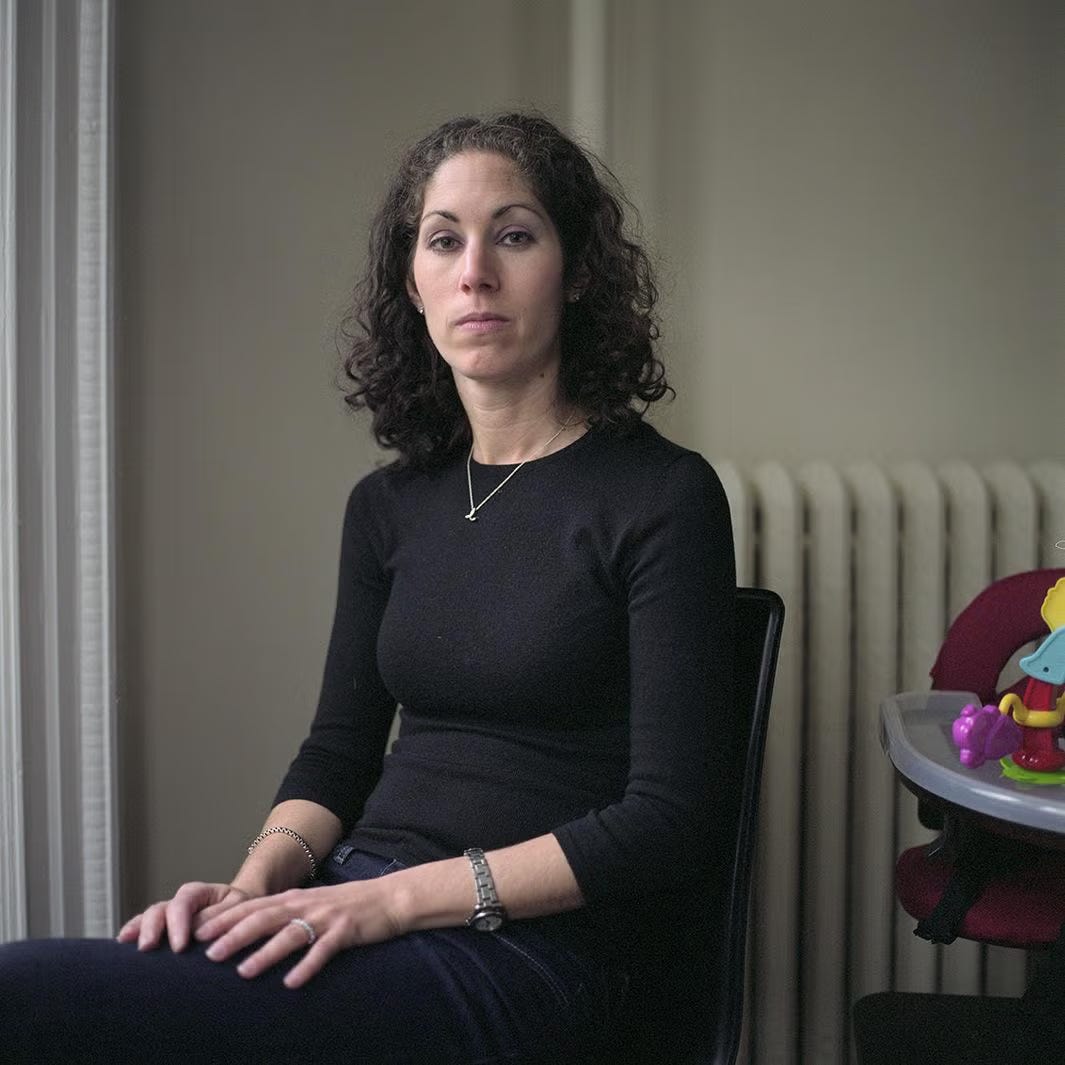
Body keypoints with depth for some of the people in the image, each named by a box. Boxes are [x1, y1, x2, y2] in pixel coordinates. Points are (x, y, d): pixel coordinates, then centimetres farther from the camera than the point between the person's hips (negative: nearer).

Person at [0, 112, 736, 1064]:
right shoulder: (389, 505, 13)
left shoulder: (664, 497, -5)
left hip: (520, 951, -5)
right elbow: (338, 750, 15)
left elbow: (667, 818, -10)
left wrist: (397, 896, -16)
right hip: (357, 904, 6)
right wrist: (255, 885, -6)